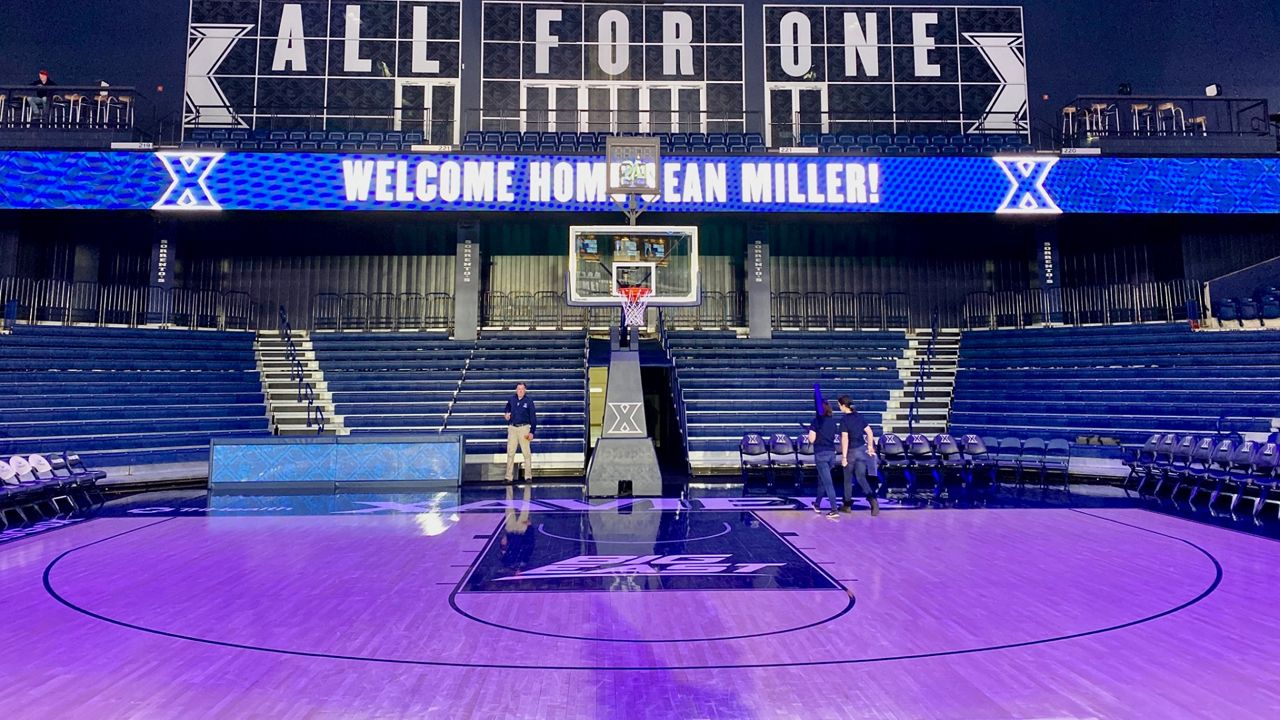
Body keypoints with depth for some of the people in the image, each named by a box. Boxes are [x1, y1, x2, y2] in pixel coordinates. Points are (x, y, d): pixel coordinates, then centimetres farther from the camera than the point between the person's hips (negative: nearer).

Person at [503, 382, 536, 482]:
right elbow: (507, 409, 28)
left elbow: (533, 417, -2)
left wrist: (532, 432, -7)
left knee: (526, 453, -2)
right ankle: (509, 477, 8)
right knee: (510, 452, 3)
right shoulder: (511, 400, 7)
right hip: (512, 428, 3)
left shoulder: (529, 401, -3)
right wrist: (506, 415, 4)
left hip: (524, 428, -3)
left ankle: (528, 476, 5)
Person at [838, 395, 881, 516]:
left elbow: (845, 439, -20)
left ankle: (847, 505, 24)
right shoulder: (859, 416, 2)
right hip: (862, 450, 5)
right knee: (861, 478, 7)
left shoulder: (844, 419, -16)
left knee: (848, 479, 13)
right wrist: (870, 447, 19)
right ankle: (872, 499, -16)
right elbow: (869, 432, 8)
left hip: (851, 451, -5)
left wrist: (844, 456, -17)